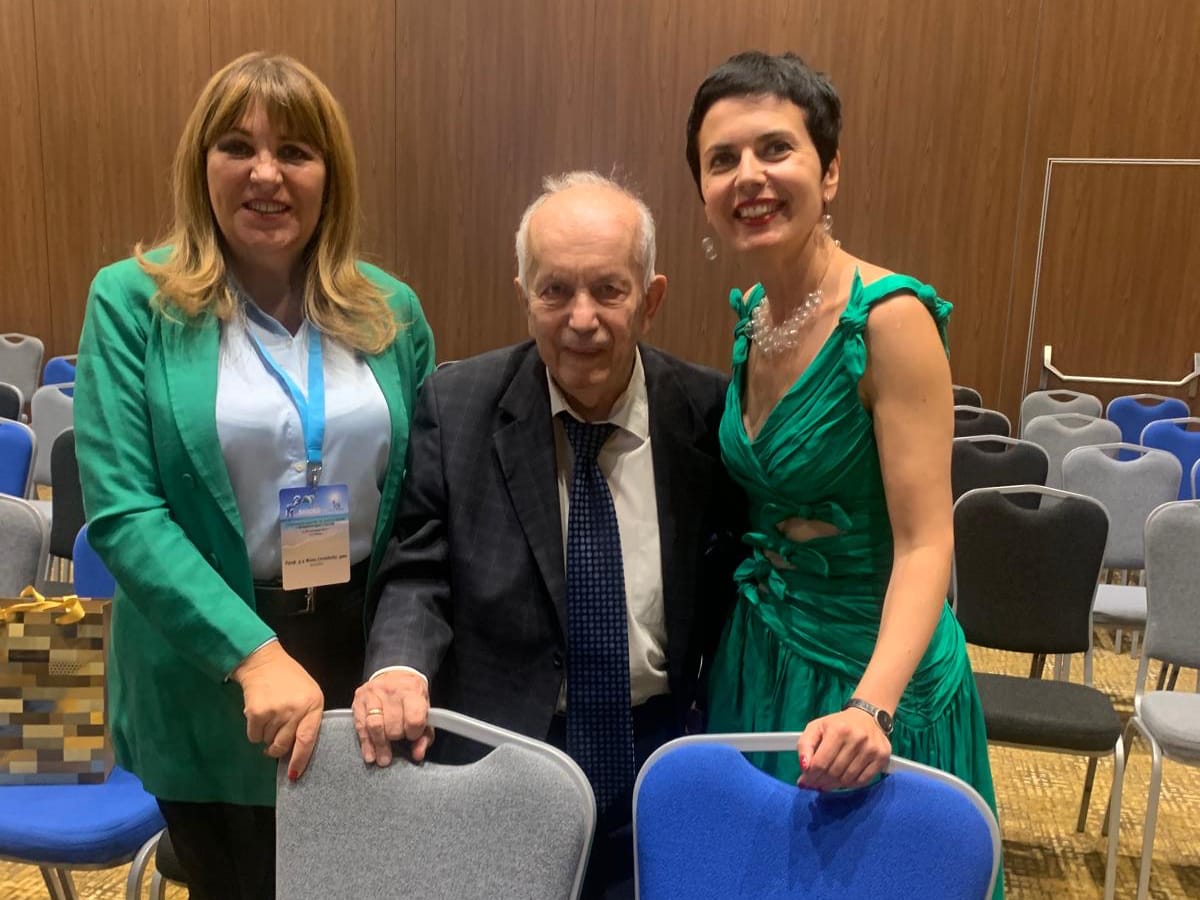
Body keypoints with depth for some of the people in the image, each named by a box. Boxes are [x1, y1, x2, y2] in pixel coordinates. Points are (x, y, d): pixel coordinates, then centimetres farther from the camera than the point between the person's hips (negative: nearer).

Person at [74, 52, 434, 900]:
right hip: (208, 682, -2)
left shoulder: (391, 310, 0)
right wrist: (254, 655, -24)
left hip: (364, 649, 3)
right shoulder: (131, 301, -7)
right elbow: (121, 512, -14)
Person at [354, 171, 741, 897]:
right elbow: (419, 573, -5)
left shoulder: (708, 412, -8)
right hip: (499, 752, 0)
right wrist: (401, 666, -25)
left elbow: (730, 575, -1)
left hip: (661, 755, 1)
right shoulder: (456, 406, -8)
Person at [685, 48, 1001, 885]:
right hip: (760, 652, 7)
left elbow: (926, 542, -23)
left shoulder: (890, 319, -21)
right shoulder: (750, 311, 0)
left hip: (868, 666, -6)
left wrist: (871, 705, -35)